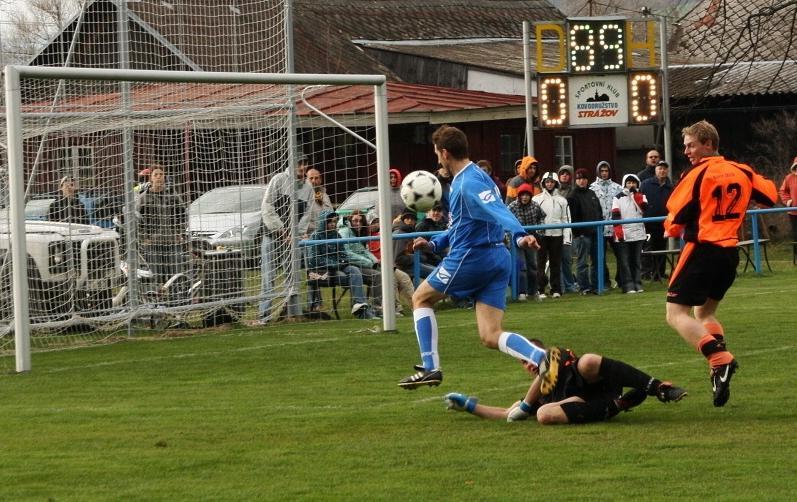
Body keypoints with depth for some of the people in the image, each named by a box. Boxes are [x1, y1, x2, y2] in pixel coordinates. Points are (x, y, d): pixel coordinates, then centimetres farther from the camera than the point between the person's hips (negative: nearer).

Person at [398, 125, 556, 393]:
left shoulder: (468, 183, -14)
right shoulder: (470, 177, 18)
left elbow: (498, 210, -32)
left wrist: (518, 234, -48)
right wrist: (434, 243, 30)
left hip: (470, 258, -9)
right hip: (496, 259, 9)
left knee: (421, 298, 14)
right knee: (491, 336, 2)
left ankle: (430, 368, 8)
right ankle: (542, 358, -22)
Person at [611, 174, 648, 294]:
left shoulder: (640, 196, 12)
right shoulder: (618, 198, 4)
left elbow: (643, 208, -6)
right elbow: (615, 215, -2)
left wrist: (635, 194, -8)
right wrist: (618, 230, -13)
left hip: (638, 233, 2)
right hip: (623, 235, -2)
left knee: (637, 261, 6)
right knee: (624, 262, -5)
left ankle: (637, 284, 10)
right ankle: (628, 285, -5)